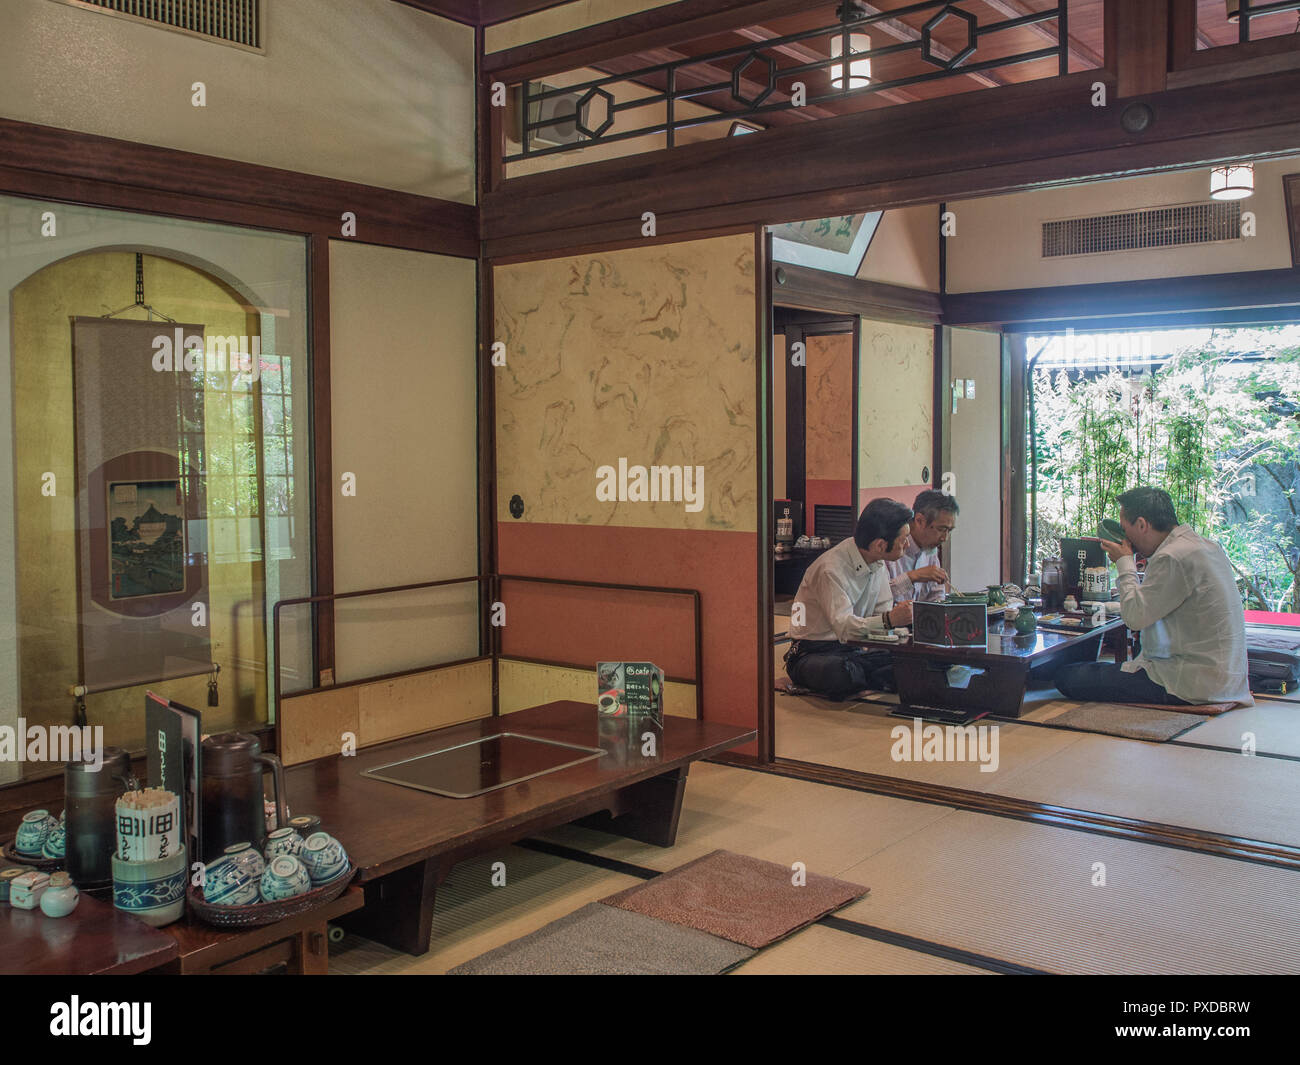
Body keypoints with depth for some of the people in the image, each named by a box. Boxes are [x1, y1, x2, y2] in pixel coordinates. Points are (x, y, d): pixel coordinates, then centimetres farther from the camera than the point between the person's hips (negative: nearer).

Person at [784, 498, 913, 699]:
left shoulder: (878, 564, 5)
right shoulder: (831, 569, -22)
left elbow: (883, 612, 4)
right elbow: (844, 628, -32)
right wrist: (888, 620, -47)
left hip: (854, 651, 6)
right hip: (813, 652, -6)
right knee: (841, 673, -40)